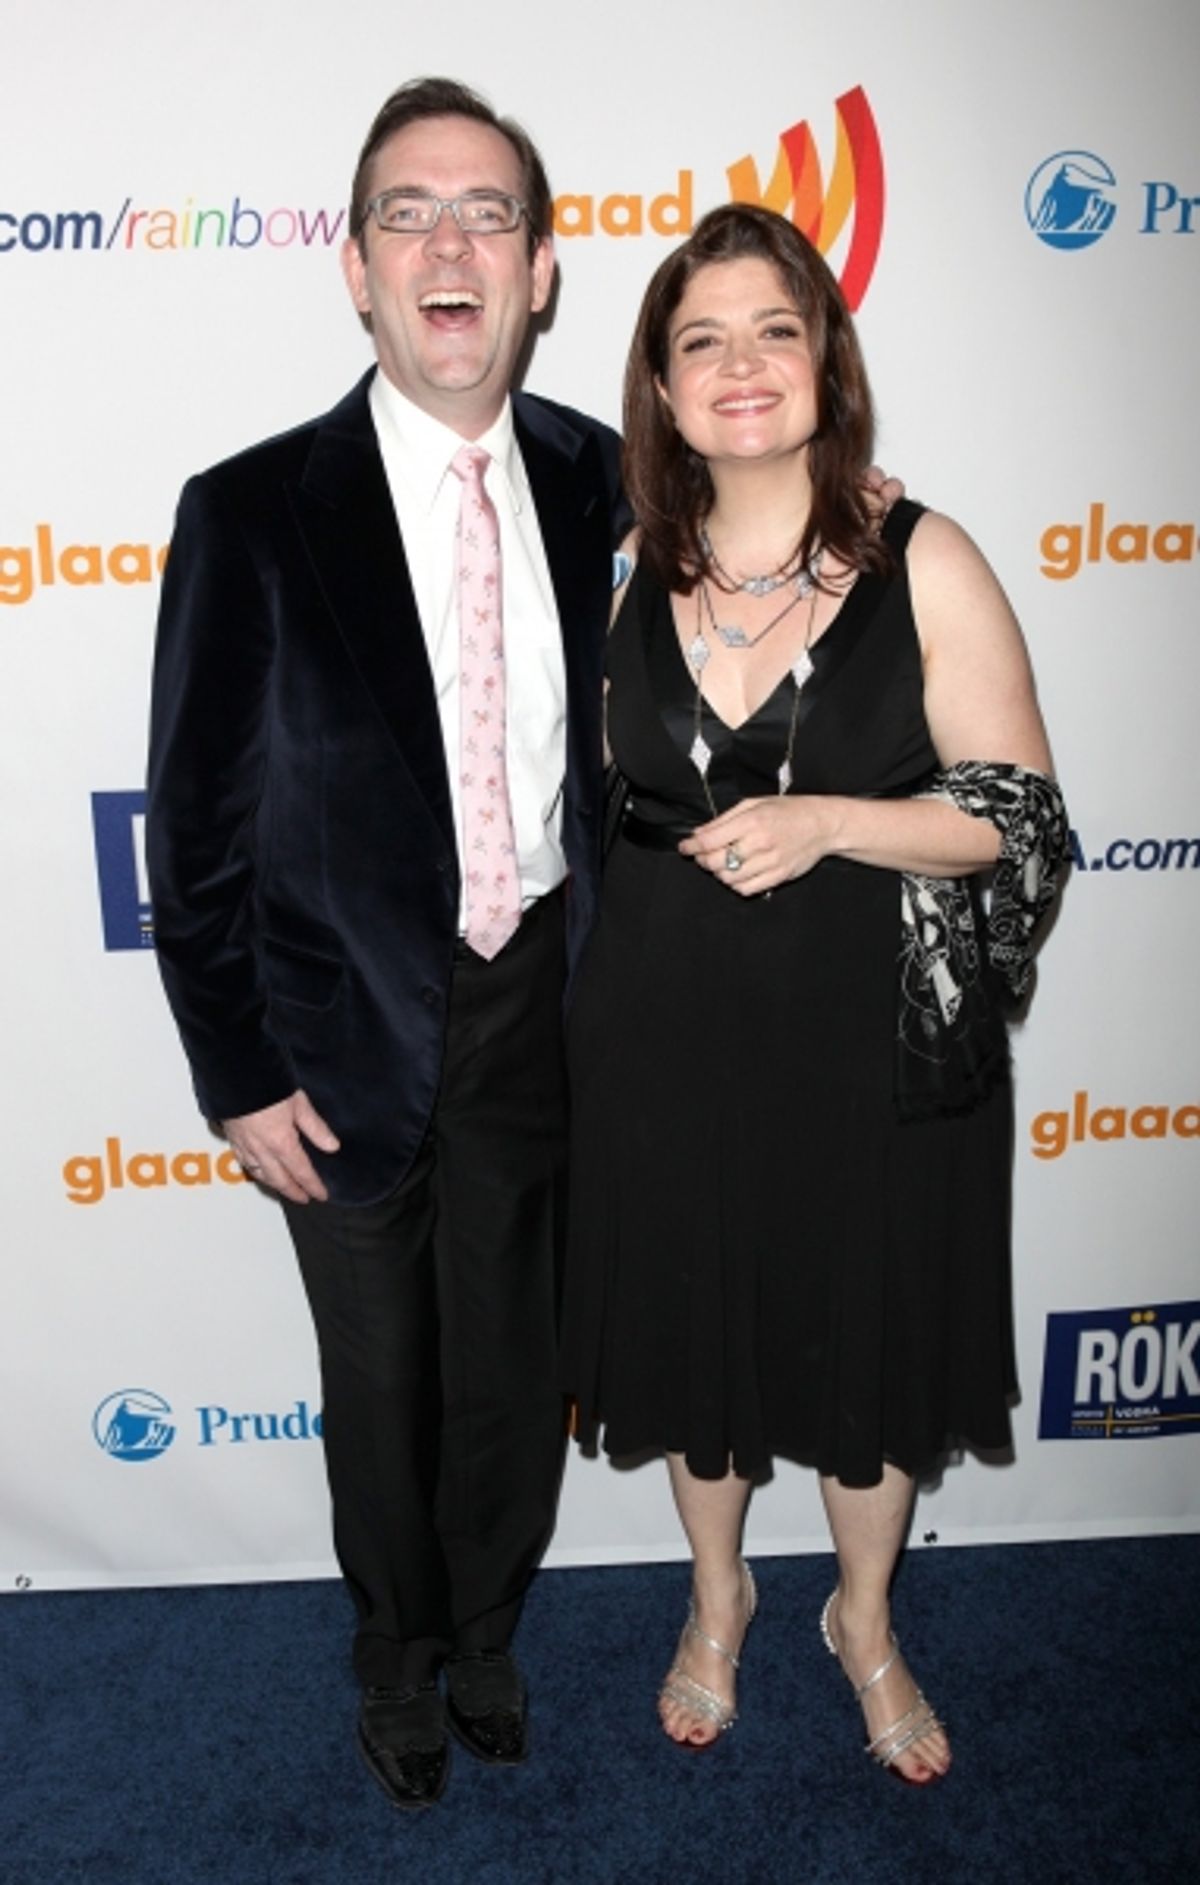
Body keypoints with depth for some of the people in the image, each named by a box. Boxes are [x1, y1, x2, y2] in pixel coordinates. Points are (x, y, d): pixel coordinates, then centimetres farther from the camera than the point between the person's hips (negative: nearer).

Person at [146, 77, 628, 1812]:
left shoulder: (593, 479, -3)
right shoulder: (253, 515, -13)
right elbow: (196, 826, -9)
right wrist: (239, 1076, -9)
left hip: (538, 1004, 3)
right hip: (350, 1029, -2)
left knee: (514, 1358, 19)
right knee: (381, 1380, 17)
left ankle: (486, 1626, 48)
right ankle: (399, 1655, 46)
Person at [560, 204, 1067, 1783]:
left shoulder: (924, 566, -9)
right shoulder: (626, 574, 0)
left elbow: (1022, 817, -10)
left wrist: (826, 821, -22)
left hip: (874, 1043, -2)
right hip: (666, 1041, 2)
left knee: (870, 1345, 16)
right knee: (692, 1329, 18)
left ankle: (865, 1620, 45)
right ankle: (718, 1597, 48)